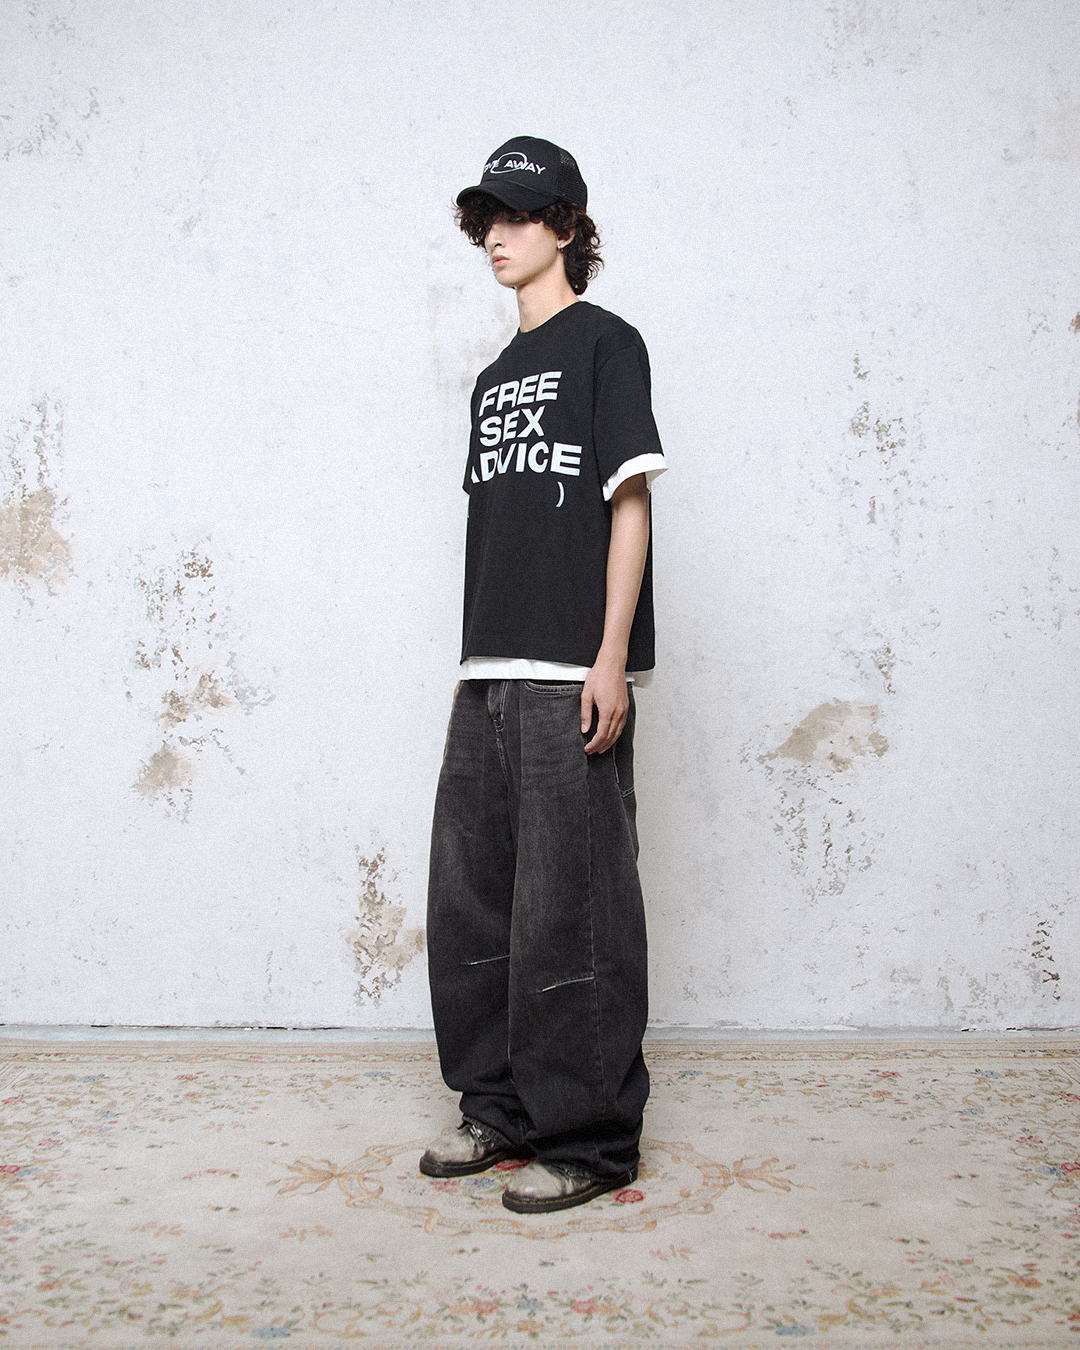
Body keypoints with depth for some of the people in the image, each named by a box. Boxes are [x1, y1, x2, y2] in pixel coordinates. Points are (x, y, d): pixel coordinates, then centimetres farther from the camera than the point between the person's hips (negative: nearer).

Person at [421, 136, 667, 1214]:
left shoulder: (604, 344, 1)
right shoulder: (494, 378, 22)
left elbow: (629, 506, -7)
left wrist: (612, 657, -15)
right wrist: (474, 665, 15)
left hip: (570, 678, -8)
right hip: (488, 678, 8)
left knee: (569, 911, -5)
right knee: (468, 899, 11)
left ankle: (590, 1137, 9)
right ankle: (500, 1107, 25)